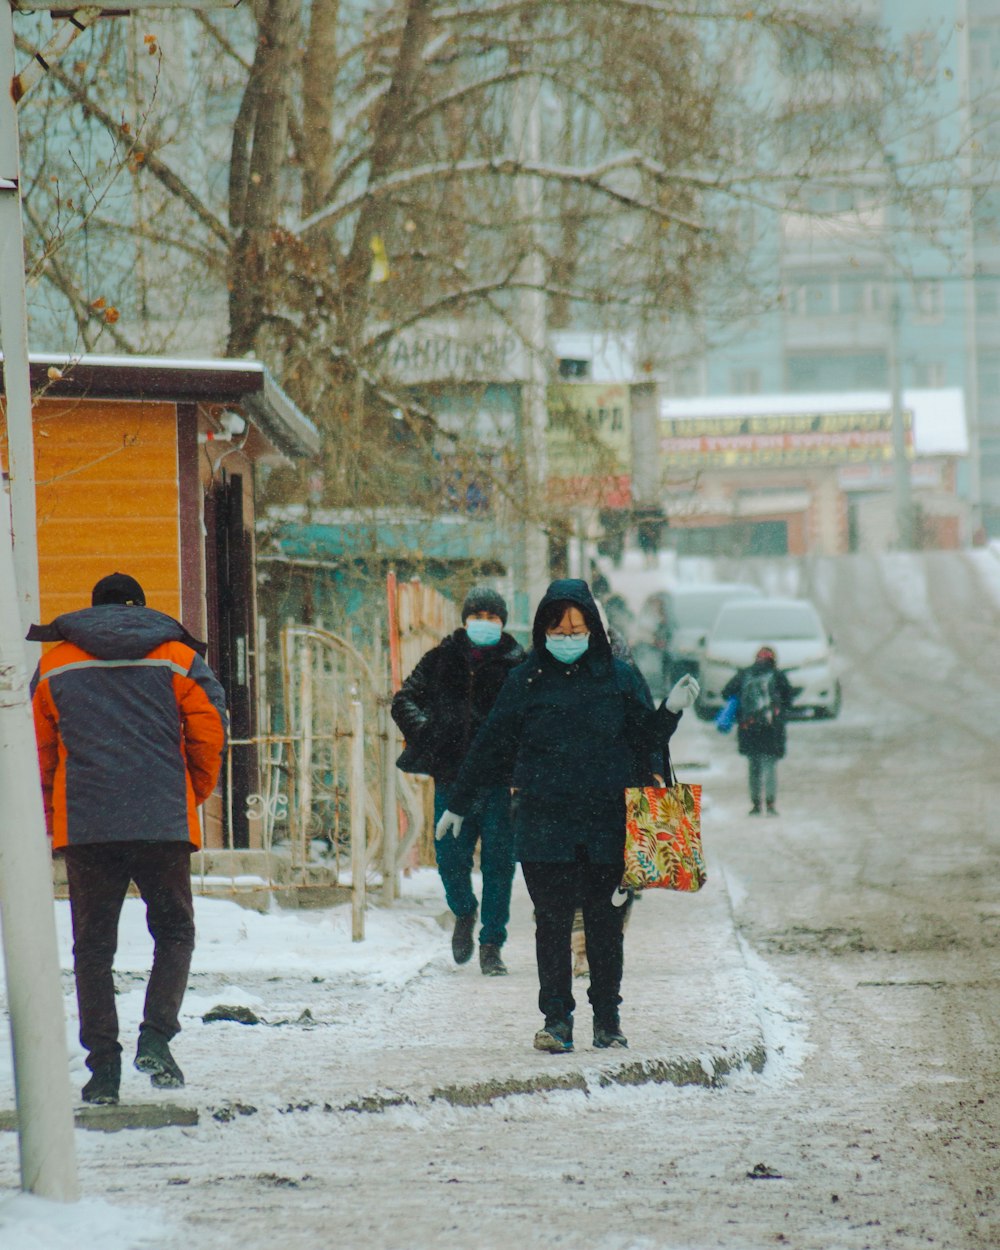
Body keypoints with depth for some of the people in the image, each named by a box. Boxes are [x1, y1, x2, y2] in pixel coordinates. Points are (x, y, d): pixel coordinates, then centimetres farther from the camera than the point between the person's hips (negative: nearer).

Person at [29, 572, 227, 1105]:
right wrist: (194, 797, 16)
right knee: (174, 931, 13)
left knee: (93, 945, 7)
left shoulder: (52, 666, 10)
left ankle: (103, 1064, 1)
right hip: (165, 823, -1)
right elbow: (210, 733, 2)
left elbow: (38, 749, 10)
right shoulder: (178, 658, 7)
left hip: (84, 826, 1)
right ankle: (156, 1036, -7)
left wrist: (50, 817, 20)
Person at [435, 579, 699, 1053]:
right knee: (552, 920, -2)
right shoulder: (527, 680, 6)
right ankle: (556, 1018, 3)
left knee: (604, 920, 4)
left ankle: (607, 1019, 14)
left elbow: (645, 742, 10)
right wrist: (458, 804, 16)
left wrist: (671, 711, -9)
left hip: (607, 820, 0)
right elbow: (491, 745, 12)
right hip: (543, 820, 0)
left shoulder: (619, 677, 6)